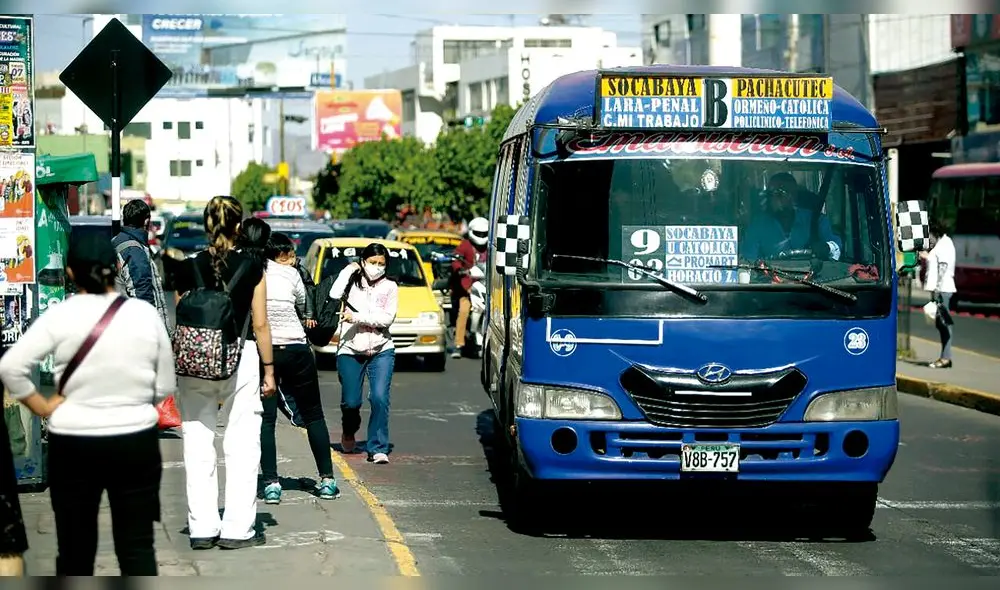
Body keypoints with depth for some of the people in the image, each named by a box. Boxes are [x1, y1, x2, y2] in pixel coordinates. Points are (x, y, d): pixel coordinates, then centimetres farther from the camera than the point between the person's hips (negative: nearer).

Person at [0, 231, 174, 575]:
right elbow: (165, 387, 2)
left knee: (75, 548, 10)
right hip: (136, 441, 1)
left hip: (73, 444, -1)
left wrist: (43, 408, -3)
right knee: (137, 546, 6)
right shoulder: (145, 314, -4)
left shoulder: (60, 316, -8)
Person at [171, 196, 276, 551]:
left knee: (198, 444, 7)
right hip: (240, 356, -1)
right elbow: (260, 325, -1)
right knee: (242, 445, 3)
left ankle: (202, 528, 7)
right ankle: (237, 529, 2)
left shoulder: (188, 268, 0)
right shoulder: (251, 268, -3)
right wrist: (268, 370, 7)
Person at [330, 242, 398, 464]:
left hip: (381, 350, 0)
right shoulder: (352, 281, 5)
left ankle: (378, 448, -7)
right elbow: (334, 296, -15)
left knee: (380, 398, -15)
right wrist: (347, 271, -6)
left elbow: (387, 318, -6)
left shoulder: (390, 287, 6)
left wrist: (357, 317, -14)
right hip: (350, 350, 0)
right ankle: (349, 433, 34)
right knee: (351, 402, 0)